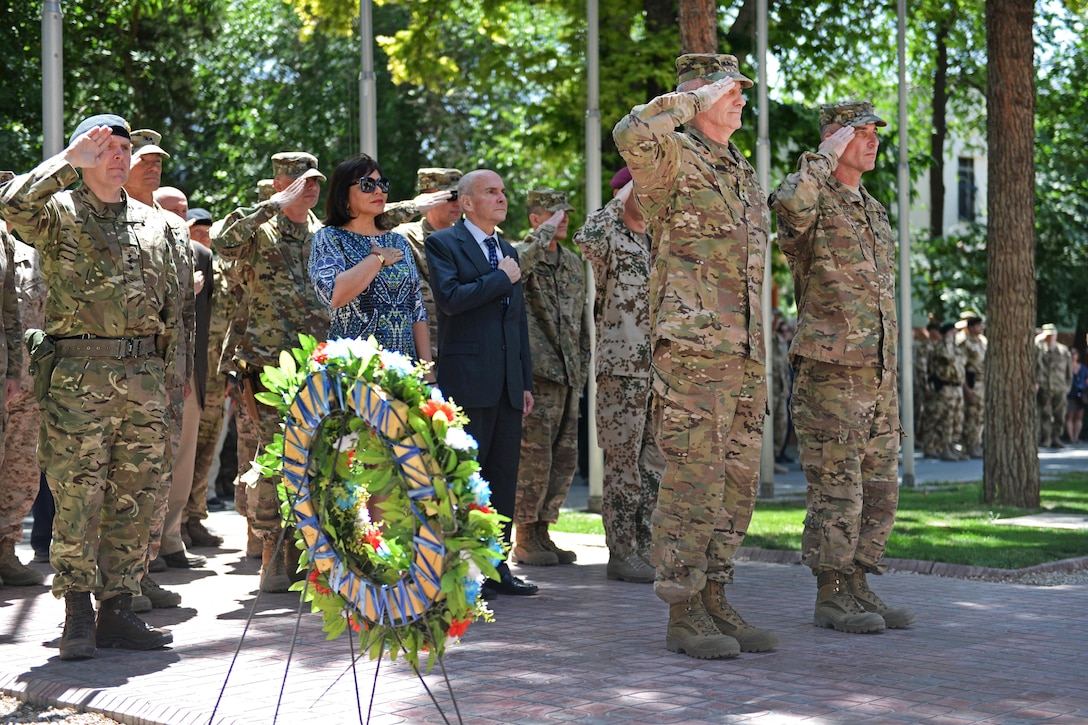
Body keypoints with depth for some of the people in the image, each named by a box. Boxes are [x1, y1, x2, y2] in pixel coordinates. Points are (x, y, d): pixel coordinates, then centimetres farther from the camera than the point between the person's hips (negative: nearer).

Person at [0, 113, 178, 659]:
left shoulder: (155, 225, 17)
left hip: (143, 375, 5)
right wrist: (69, 159, -16)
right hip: (77, 375, -4)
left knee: (135, 498, 5)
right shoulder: (57, 213, 3)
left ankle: (117, 610, 13)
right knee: (78, 496, -4)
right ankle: (77, 616, 4)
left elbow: (171, 307, 19)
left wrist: (168, 375, 14)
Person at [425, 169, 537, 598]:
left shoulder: (508, 251, 21)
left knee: (504, 474, 8)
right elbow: (450, 297, -19)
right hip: (468, 378, -7)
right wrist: (501, 278, -10)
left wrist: (526, 381, 18)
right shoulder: (443, 244, -1)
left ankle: (496, 563, 14)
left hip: (507, 383, 7)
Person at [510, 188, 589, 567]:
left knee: (564, 459, 8)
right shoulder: (521, 253, -4)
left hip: (568, 375, 7)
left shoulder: (573, 262, 17)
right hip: (537, 372, -7)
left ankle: (542, 532, 18)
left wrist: (582, 366, 18)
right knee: (533, 455, -6)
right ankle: (524, 539, 2)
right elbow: (513, 268, -31)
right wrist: (545, 234, -23)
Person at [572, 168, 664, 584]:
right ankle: (621, 554, 3)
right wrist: (622, 199, -19)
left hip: (660, 370, 7)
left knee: (655, 459, 9)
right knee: (623, 460, -3)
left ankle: (642, 547, 17)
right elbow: (586, 239, -29)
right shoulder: (610, 238, -4)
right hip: (620, 368, -7)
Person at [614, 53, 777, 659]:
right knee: (693, 481, -6)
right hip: (692, 349, -8)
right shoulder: (672, 157, -4)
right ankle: (684, 615, 1)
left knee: (738, 483, 10)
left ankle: (715, 602, 18)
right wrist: (693, 102, -14)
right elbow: (633, 135, -31)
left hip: (746, 356, 8)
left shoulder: (745, 173, 21)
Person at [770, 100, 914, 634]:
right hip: (828, 375, -8)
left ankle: (857, 590, 18)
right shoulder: (813, 200, -6)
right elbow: (790, 203, -35)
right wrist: (826, 157, -18)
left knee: (878, 491, 9)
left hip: (877, 378, 8)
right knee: (836, 492, -5)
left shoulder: (874, 212, 19)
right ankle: (830, 599, 3)